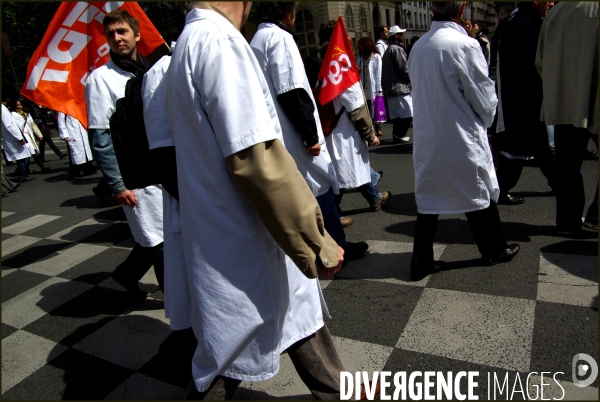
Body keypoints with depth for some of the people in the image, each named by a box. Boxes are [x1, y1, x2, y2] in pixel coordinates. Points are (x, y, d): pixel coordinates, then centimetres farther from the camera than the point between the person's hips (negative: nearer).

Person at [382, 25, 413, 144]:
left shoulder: (388, 50, 21)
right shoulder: (397, 49, -9)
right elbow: (403, 69, -14)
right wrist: (412, 80, -1)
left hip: (389, 88, 10)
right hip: (400, 87, -10)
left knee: (396, 115, 12)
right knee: (407, 114, -7)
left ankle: (397, 134, 13)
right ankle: (399, 134, -6)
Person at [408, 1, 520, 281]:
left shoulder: (418, 47, 2)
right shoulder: (464, 45, -16)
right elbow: (485, 100, -9)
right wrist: (485, 120, 12)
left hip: (426, 140, 5)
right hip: (462, 140, -5)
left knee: (428, 198, 12)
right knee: (479, 194, 14)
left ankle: (421, 261, 18)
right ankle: (494, 250, 34)